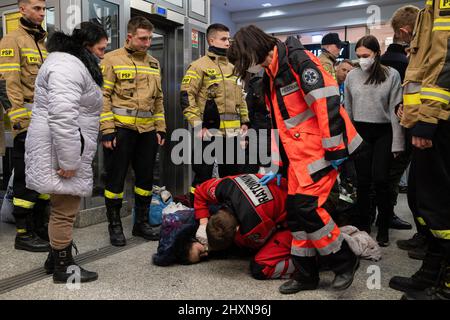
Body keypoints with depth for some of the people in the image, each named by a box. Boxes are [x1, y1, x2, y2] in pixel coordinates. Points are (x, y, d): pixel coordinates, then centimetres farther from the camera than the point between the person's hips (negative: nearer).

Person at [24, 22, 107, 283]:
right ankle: (63, 268, 12)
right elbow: (62, 117, -27)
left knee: (64, 208, 17)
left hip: (66, 149, 11)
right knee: (66, 210, -1)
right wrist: (69, 162, -25)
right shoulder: (67, 66, -17)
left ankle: (56, 256, 31)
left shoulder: (74, 64, 20)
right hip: (60, 152, -11)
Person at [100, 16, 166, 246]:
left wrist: (160, 128, 12)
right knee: (116, 177, 2)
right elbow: (103, 96, -7)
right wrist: (107, 129, -13)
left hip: (147, 129, 6)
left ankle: (141, 221, 25)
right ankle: (114, 225, 16)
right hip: (120, 128, -5)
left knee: (146, 176, 11)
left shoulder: (153, 63, 15)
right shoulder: (112, 59, -2)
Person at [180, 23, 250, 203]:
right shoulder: (199, 66, -5)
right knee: (203, 176, 1)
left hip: (232, 132, 7)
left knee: (231, 174, 16)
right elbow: (186, 97, -12)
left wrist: (244, 120, 15)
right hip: (209, 131, -7)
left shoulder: (233, 68, 17)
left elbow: (240, 96, 24)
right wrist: (198, 125, -17)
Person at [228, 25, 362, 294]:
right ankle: (306, 275, 20)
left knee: (307, 206, -13)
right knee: (295, 209, 7)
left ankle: (345, 261, 10)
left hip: (323, 149, -9)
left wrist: (335, 148, -22)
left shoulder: (297, 60, -14)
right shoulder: (271, 76, 15)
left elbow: (327, 100, -22)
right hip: (300, 153, 9)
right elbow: (278, 122, 20)